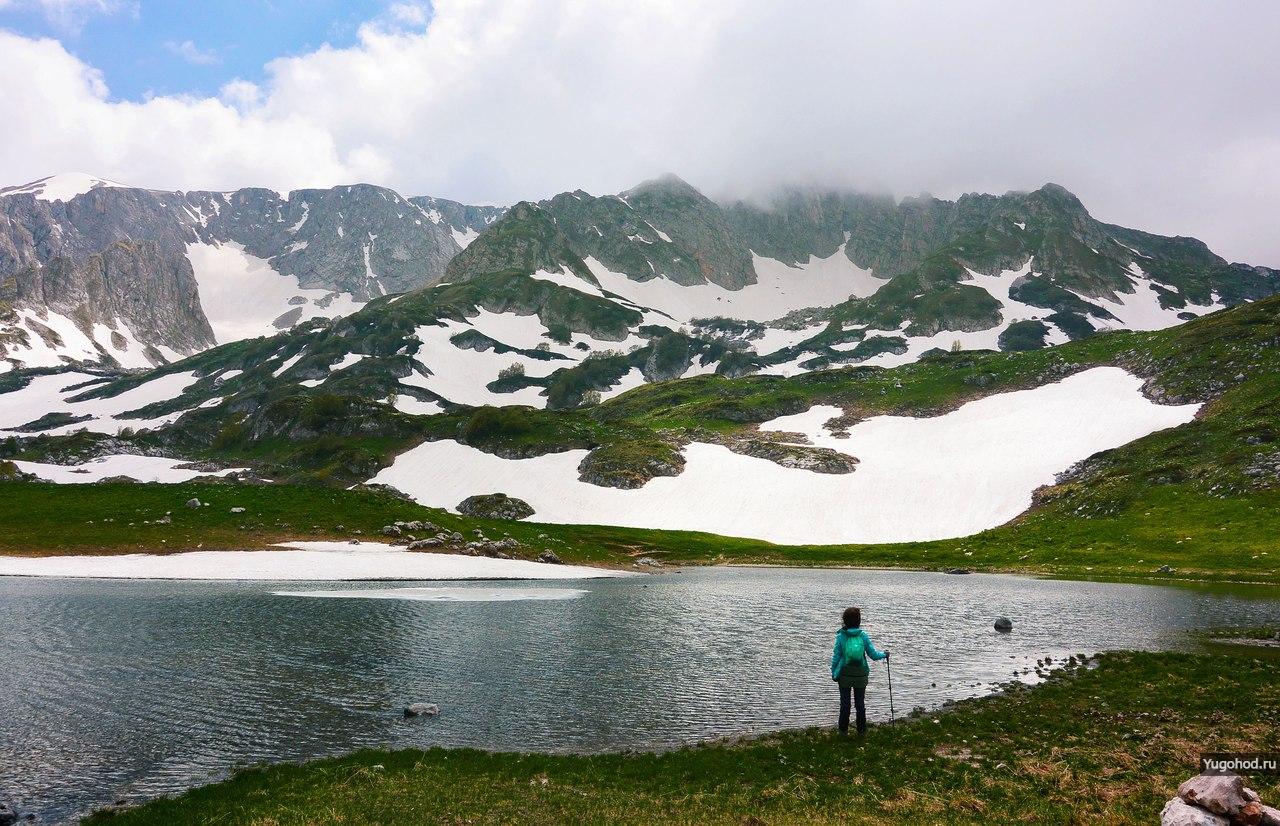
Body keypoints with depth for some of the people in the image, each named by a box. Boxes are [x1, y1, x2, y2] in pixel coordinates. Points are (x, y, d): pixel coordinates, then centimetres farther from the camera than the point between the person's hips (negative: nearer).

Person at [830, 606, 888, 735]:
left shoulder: (841, 636, -10)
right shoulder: (863, 636, -8)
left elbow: (836, 656, -7)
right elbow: (873, 654, -4)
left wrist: (834, 672, 4)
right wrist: (884, 654, 16)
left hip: (845, 675, -1)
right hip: (861, 675, 1)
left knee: (845, 703, 9)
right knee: (860, 703, 12)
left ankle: (843, 729, 14)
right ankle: (862, 730, 19)